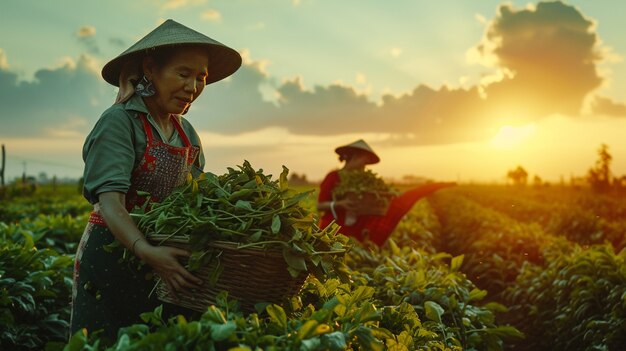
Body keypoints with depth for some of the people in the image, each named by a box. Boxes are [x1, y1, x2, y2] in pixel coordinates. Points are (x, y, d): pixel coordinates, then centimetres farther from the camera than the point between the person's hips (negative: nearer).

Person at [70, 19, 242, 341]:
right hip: (113, 258, -6)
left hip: (166, 258, 6)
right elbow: (110, 202, -22)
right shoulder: (119, 121, -12)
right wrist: (146, 251, -38)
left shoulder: (187, 133, 8)